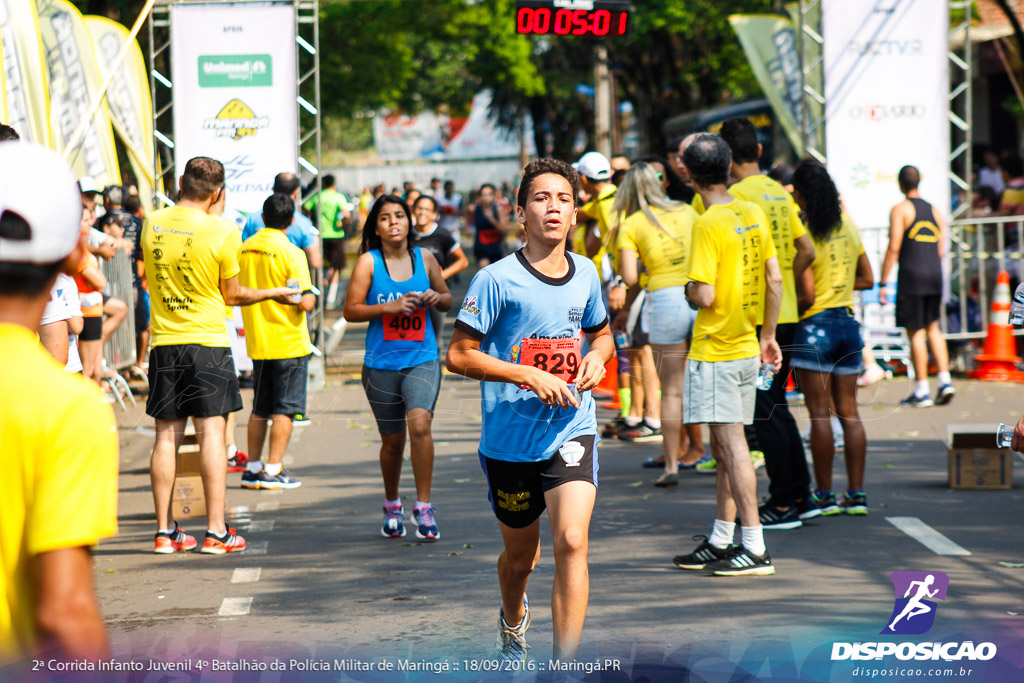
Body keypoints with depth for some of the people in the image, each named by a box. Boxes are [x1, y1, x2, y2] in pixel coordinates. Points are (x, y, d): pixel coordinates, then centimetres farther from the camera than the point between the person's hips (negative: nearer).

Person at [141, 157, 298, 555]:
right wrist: (273, 294, 16)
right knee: (211, 432, -1)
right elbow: (231, 295, -1)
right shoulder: (221, 232, -10)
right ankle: (216, 531, -3)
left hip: (164, 342, 4)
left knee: (167, 435, 7)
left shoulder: (152, 224, 2)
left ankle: (165, 531, 8)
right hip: (207, 343, -4)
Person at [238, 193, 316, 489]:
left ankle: (253, 467, 16)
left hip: (257, 342, 6)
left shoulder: (245, 249, 3)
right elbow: (304, 302, -19)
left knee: (260, 409, 15)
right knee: (285, 409, 1)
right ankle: (273, 471, -1)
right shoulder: (291, 253, -15)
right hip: (289, 343, -6)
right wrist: (310, 297, 2)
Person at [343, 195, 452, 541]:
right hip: (382, 364, 0)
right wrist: (388, 307, -17)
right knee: (392, 440, 9)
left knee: (420, 424, -22)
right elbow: (350, 310, -4)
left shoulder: (425, 259, 5)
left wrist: (436, 298, -5)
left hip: (422, 360, 0)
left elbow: (447, 299, 18)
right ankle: (392, 507, 32)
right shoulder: (368, 262, -2)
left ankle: (424, 507, -13)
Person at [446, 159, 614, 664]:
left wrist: (597, 358, -1)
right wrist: (532, 376, -18)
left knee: (571, 543, -18)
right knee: (521, 555, 16)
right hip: (510, 438, -2)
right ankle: (513, 623, 51)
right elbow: (458, 355, -10)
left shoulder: (586, 273, 4)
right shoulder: (497, 280, -11)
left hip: (571, 430, 2)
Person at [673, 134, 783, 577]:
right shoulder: (753, 215, 6)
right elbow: (775, 279, 11)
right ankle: (721, 542, 22)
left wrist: (688, 290, 1)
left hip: (715, 351, -8)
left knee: (732, 445, -6)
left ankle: (755, 548, -6)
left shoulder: (708, 226, -17)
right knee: (724, 447, 15)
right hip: (746, 346, 8)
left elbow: (704, 296, -22)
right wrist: (768, 334, 19)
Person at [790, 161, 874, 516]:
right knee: (848, 411, 8)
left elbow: (806, 294, -16)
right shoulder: (848, 227, 8)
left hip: (816, 325, -6)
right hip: (848, 322, 6)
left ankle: (824, 496, -1)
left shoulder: (804, 233, -12)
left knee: (820, 413, -3)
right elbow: (867, 279, 15)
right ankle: (856, 494, 7)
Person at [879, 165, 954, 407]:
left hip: (911, 276, -6)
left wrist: (883, 283, -10)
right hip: (935, 276, 6)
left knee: (916, 332, -2)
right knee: (933, 328, 16)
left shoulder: (900, 210, -5)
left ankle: (921, 392, -1)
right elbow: (941, 251, 14)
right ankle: (945, 380, 4)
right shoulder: (934, 211, 15)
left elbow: (893, 248, -11)